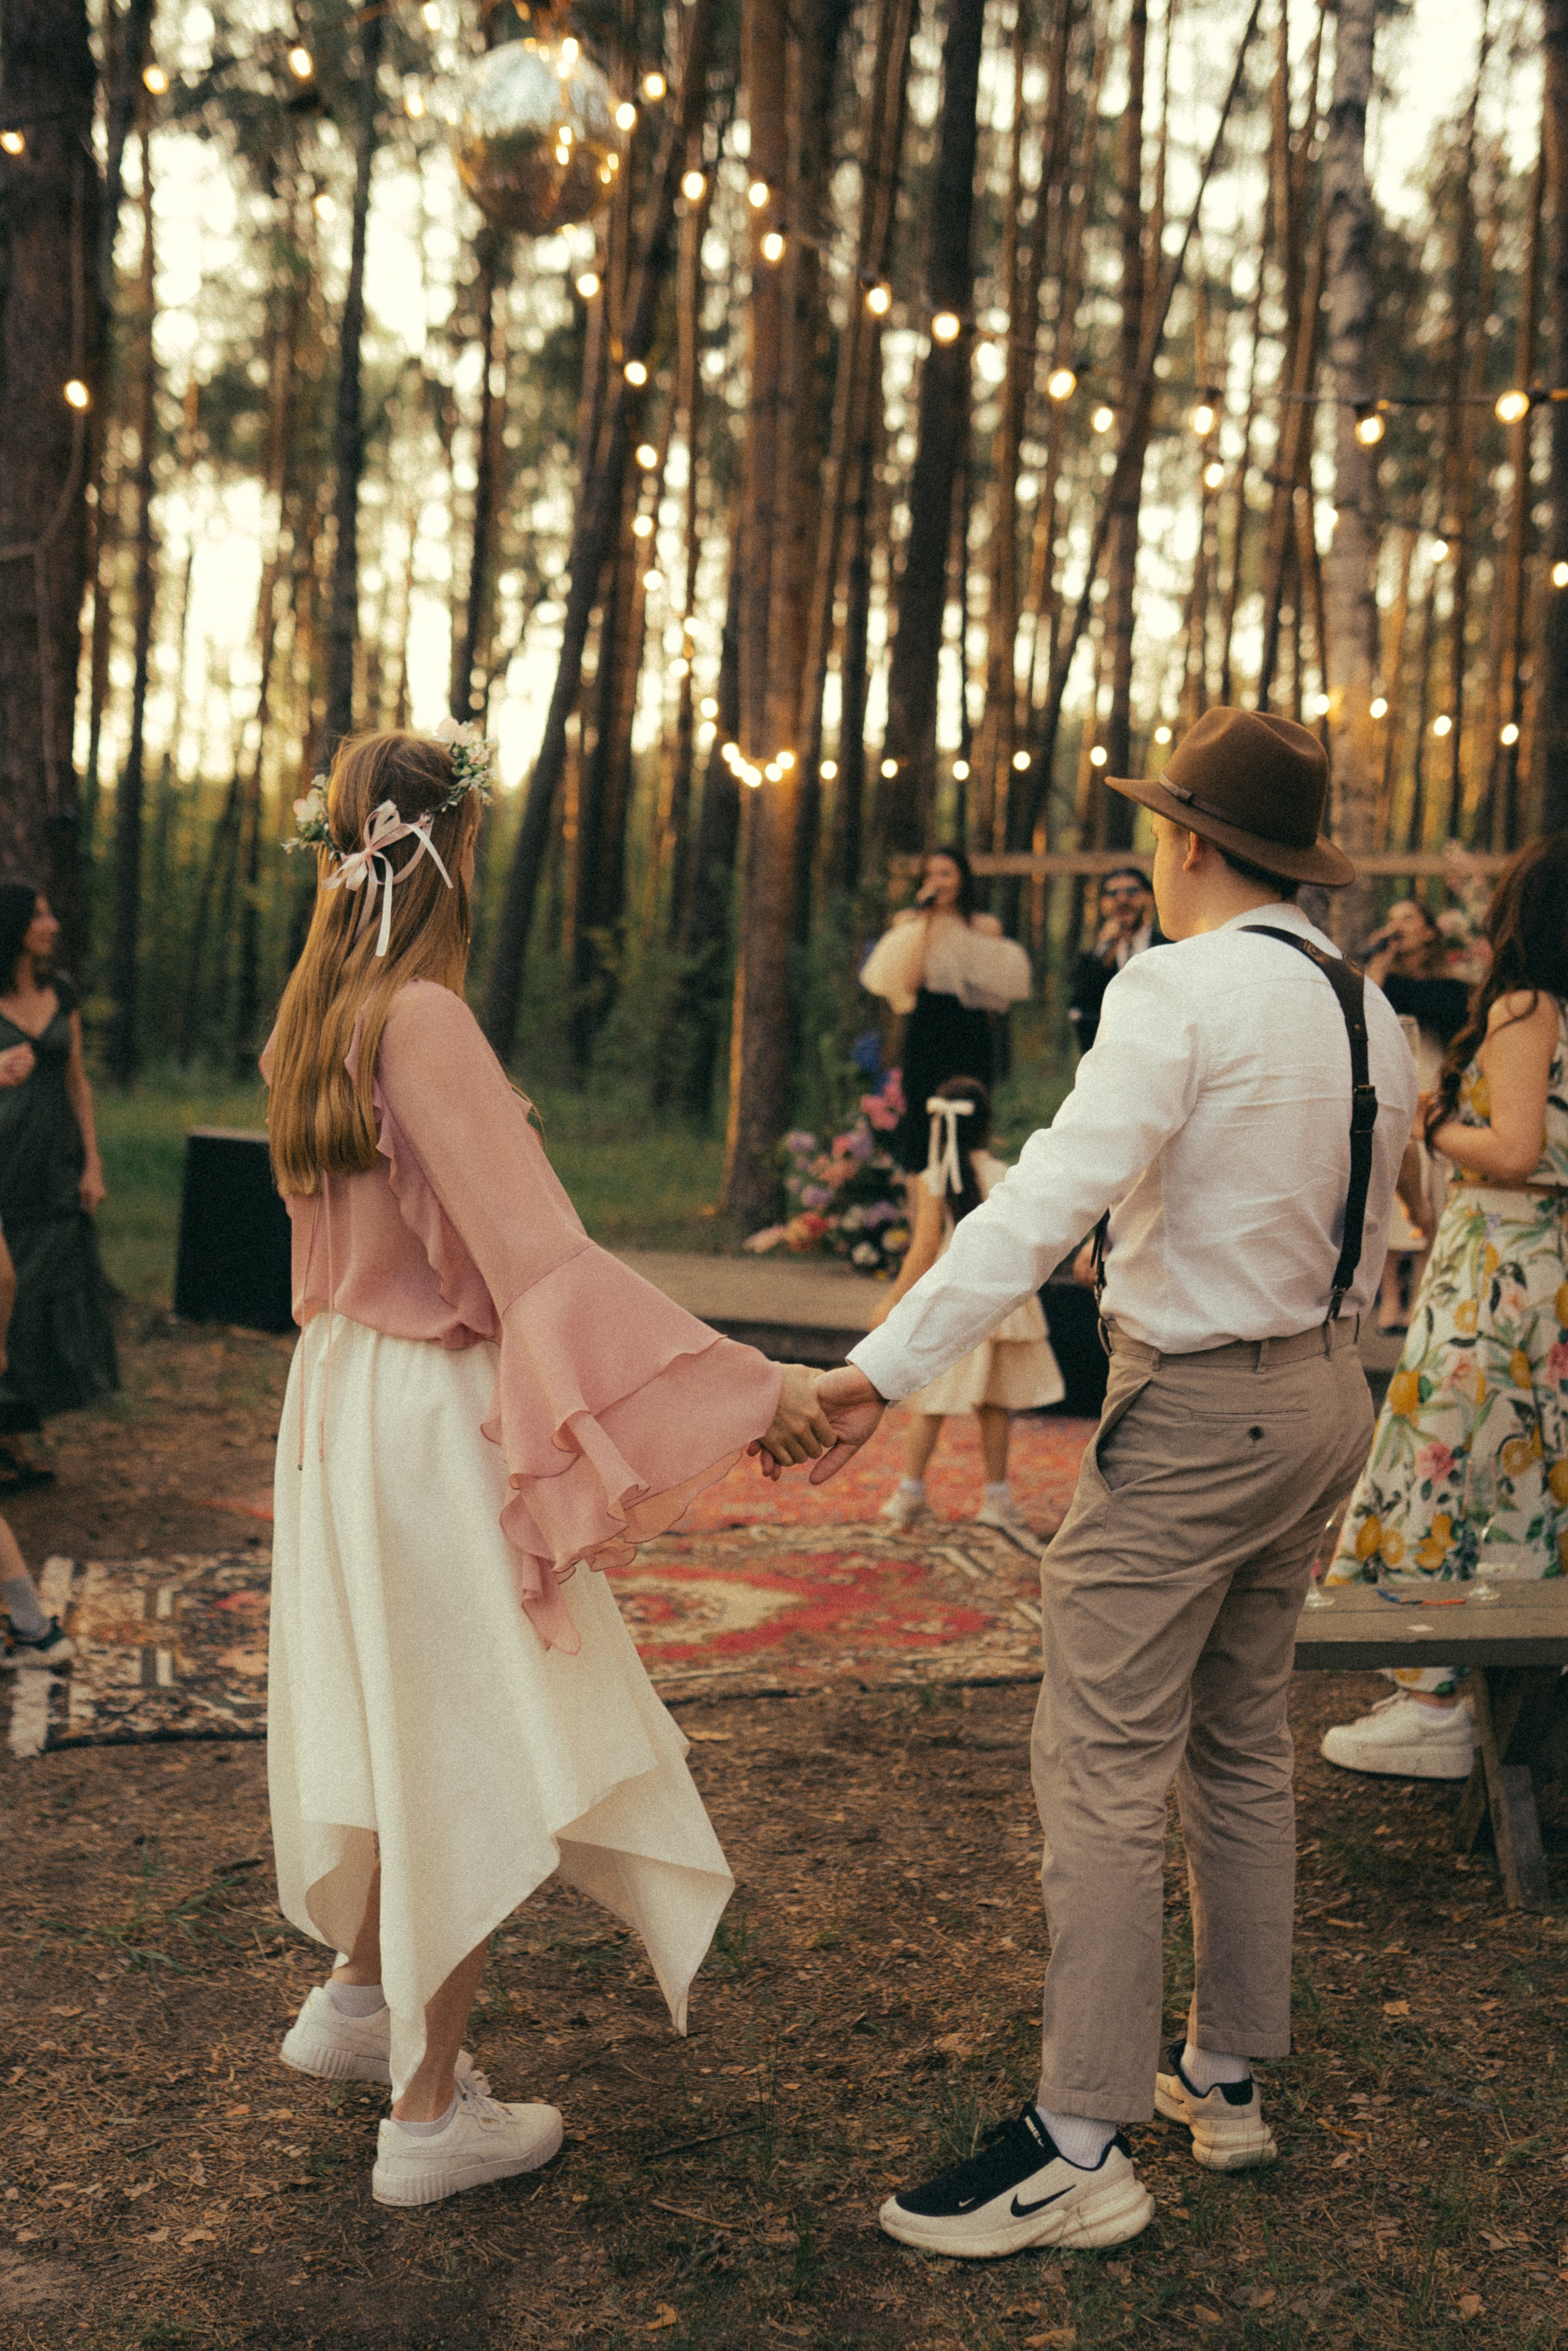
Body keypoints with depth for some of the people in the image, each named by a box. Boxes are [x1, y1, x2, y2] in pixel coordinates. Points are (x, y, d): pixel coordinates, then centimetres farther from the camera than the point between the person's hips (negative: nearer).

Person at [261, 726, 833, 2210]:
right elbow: (542, 1255, -26)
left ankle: (357, 2000, 41)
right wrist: (747, 1386, -26)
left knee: (410, 1718, 24)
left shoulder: (318, 1017, 5)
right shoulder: (423, 1021, -22)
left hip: (344, 1391, 9)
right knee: (474, 1750, 5)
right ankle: (429, 2114, 17)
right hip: (431, 1418, -9)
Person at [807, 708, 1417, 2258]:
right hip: (1321, 1399, 9)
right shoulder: (1369, 1015, 9)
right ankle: (1227, 2078, 32)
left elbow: (1049, 1197, -27)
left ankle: (1079, 2149, 2)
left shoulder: (1182, 992, -17)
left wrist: (883, 1368, -30)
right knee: (1242, 1751, 19)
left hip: (1194, 1416, -9)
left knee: (1102, 1768, -3)